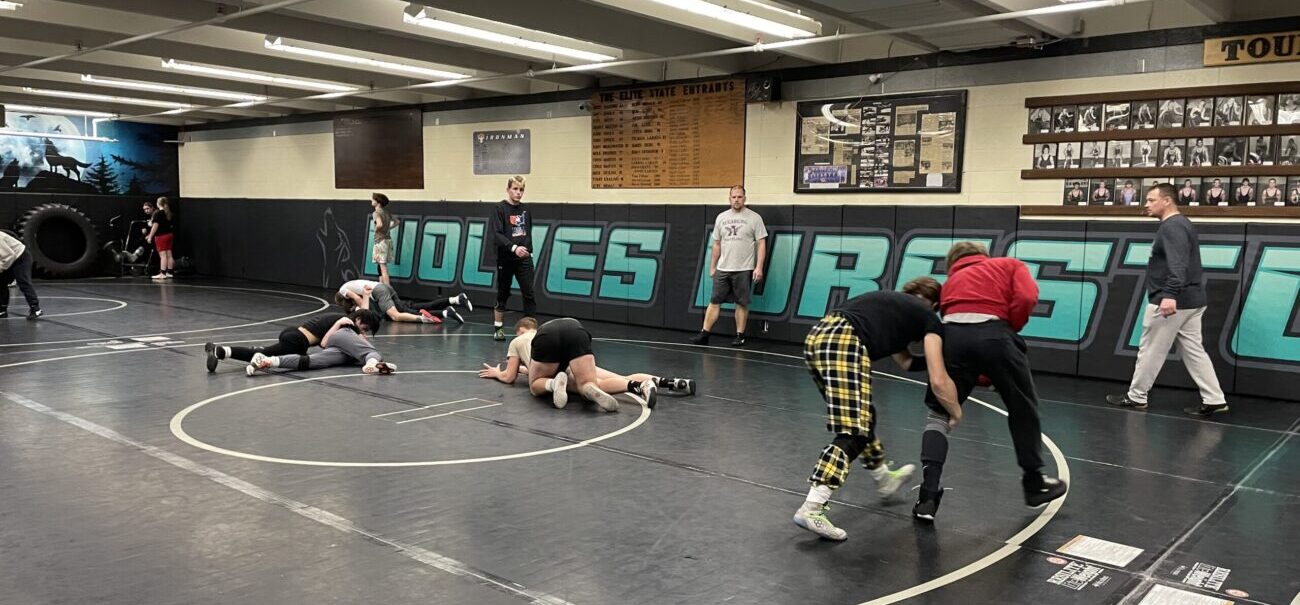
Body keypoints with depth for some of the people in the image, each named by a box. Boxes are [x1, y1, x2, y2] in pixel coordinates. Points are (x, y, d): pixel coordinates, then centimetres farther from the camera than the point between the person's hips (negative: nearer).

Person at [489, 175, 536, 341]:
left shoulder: (525, 210, 9)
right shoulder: (500, 209, -7)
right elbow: (496, 235, -16)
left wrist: (529, 250, 13)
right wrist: (514, 248, -26)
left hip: (524, 259, 3)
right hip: (506, 259, -3)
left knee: (529, 294, -6)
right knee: (503, 295, 8)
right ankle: (498, 328, 23)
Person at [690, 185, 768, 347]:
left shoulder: (754, 218, -3)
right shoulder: (721, 218, 10)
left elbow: (761, 244, -5)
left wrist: (759, 267, -13)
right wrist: (712, 267, 12)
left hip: (743, 270, -3)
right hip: (722, 269, 4)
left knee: (742, 303, 3)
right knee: (714, 301, 4)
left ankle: (740, 336, 14)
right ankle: (704, 334, 8)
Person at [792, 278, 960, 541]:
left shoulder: (892, 303, 34)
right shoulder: (929, 318, 15)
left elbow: (905, 362, 39)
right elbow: (938, 381, 8)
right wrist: (955, 412, 24)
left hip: (816, 337, 9)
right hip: (844, 343, -9)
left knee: (862, 416, 26)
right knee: (853, 434, -9)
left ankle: (884, 479, 45)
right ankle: (811, 509, -22)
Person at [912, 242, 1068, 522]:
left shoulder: (952, 280, 34)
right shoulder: (1010, 265, 26)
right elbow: (1026, 298, 4)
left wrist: (981, 373, 32)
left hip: (953, 335, 2)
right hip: (993, 334, -2)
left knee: (938, 414, 18)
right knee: (1023, 409, 23)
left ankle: (928, 497, 5)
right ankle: (1035, 483, 38)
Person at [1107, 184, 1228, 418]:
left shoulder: (1171, 226, -14)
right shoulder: (1181, 224, 18)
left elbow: (1178, 264, -27)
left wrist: (1170, 294, -36)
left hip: (1172, 302, -10)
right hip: (1191, 300, 10)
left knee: (1151, 351, 1)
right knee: (1194, 350, 10)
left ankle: (1136, 397, 11)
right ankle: (1214, 400, 9)